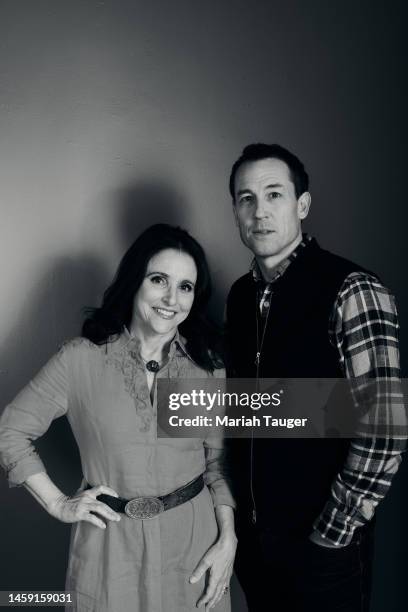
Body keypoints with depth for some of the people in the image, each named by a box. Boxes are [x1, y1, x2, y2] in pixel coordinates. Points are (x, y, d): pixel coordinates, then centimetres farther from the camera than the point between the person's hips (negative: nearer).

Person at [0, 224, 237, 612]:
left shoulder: (207, 367, -2)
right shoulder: (81, 358, -10)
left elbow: (218, 461, 3)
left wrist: (228, 539, -6)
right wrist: (57, 504, -5)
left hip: (194, 540, 2)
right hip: (110, 548, -1)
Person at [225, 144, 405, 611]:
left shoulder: (350, 291, -18)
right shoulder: (240, 295, 2)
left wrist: (332, 533, -14)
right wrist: (237, 510, 6)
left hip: (321, 542, -5)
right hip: (251, 532, 6)